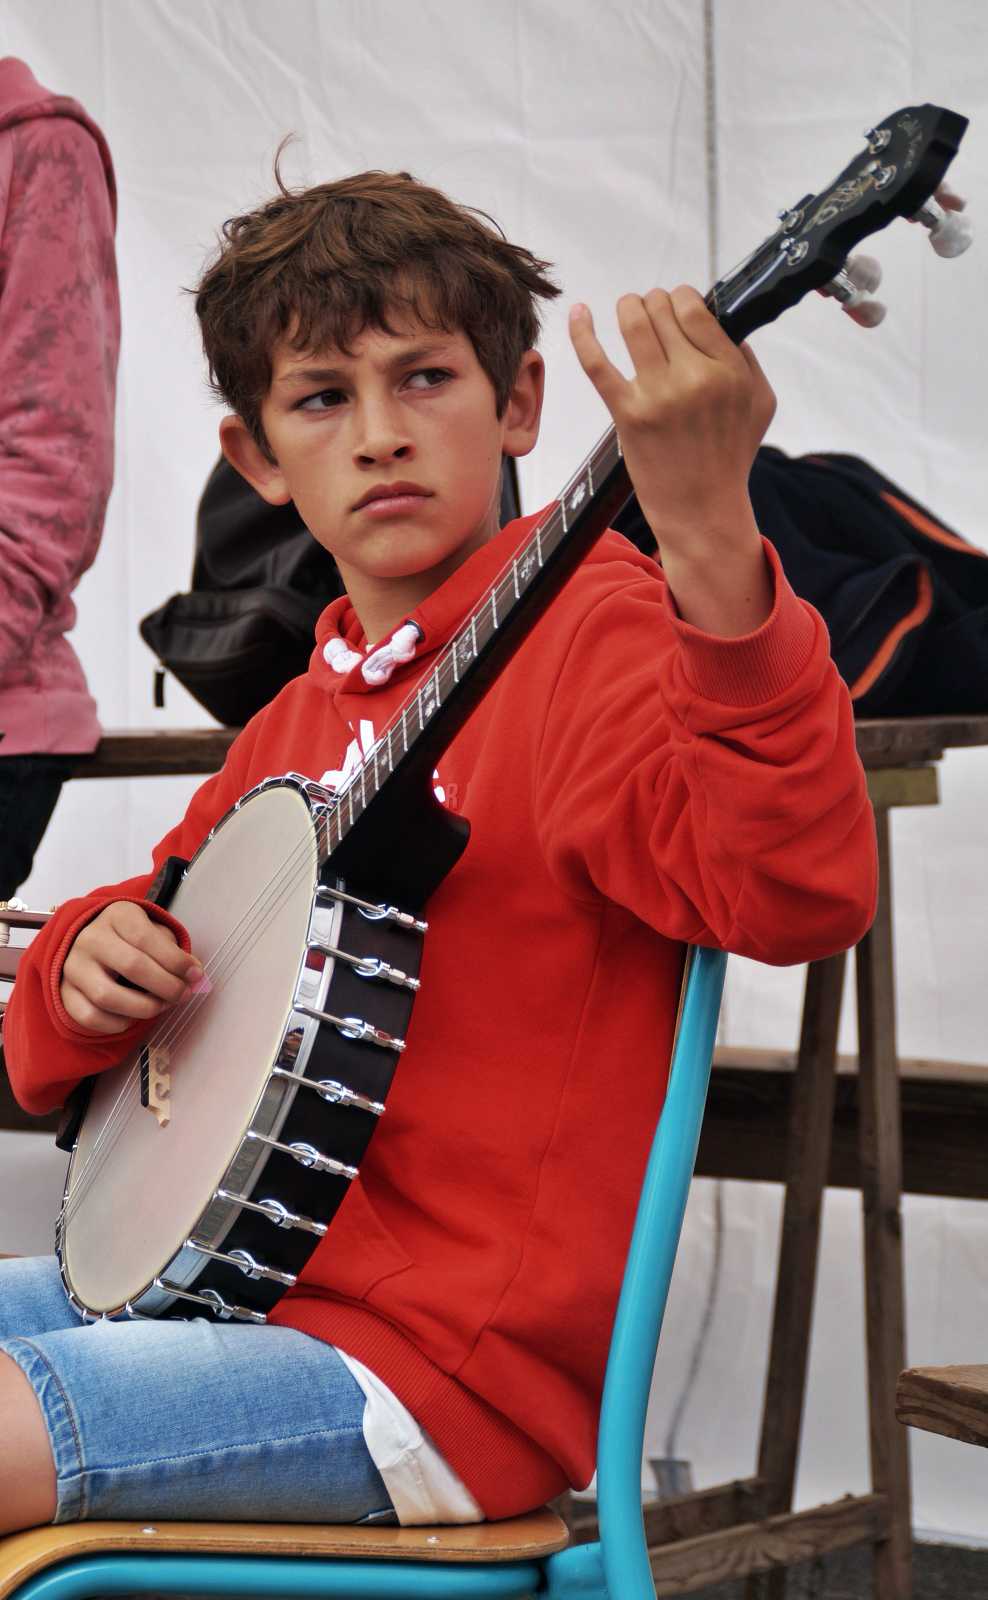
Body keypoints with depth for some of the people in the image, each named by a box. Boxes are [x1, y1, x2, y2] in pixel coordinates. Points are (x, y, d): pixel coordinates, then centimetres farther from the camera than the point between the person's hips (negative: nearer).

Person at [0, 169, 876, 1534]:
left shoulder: (591, 631, -10)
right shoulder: (301, 719, 13)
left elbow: (796, 896, -29)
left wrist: (711, 541, -42)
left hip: (447, 1364, -8)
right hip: (246, 1276, 8)